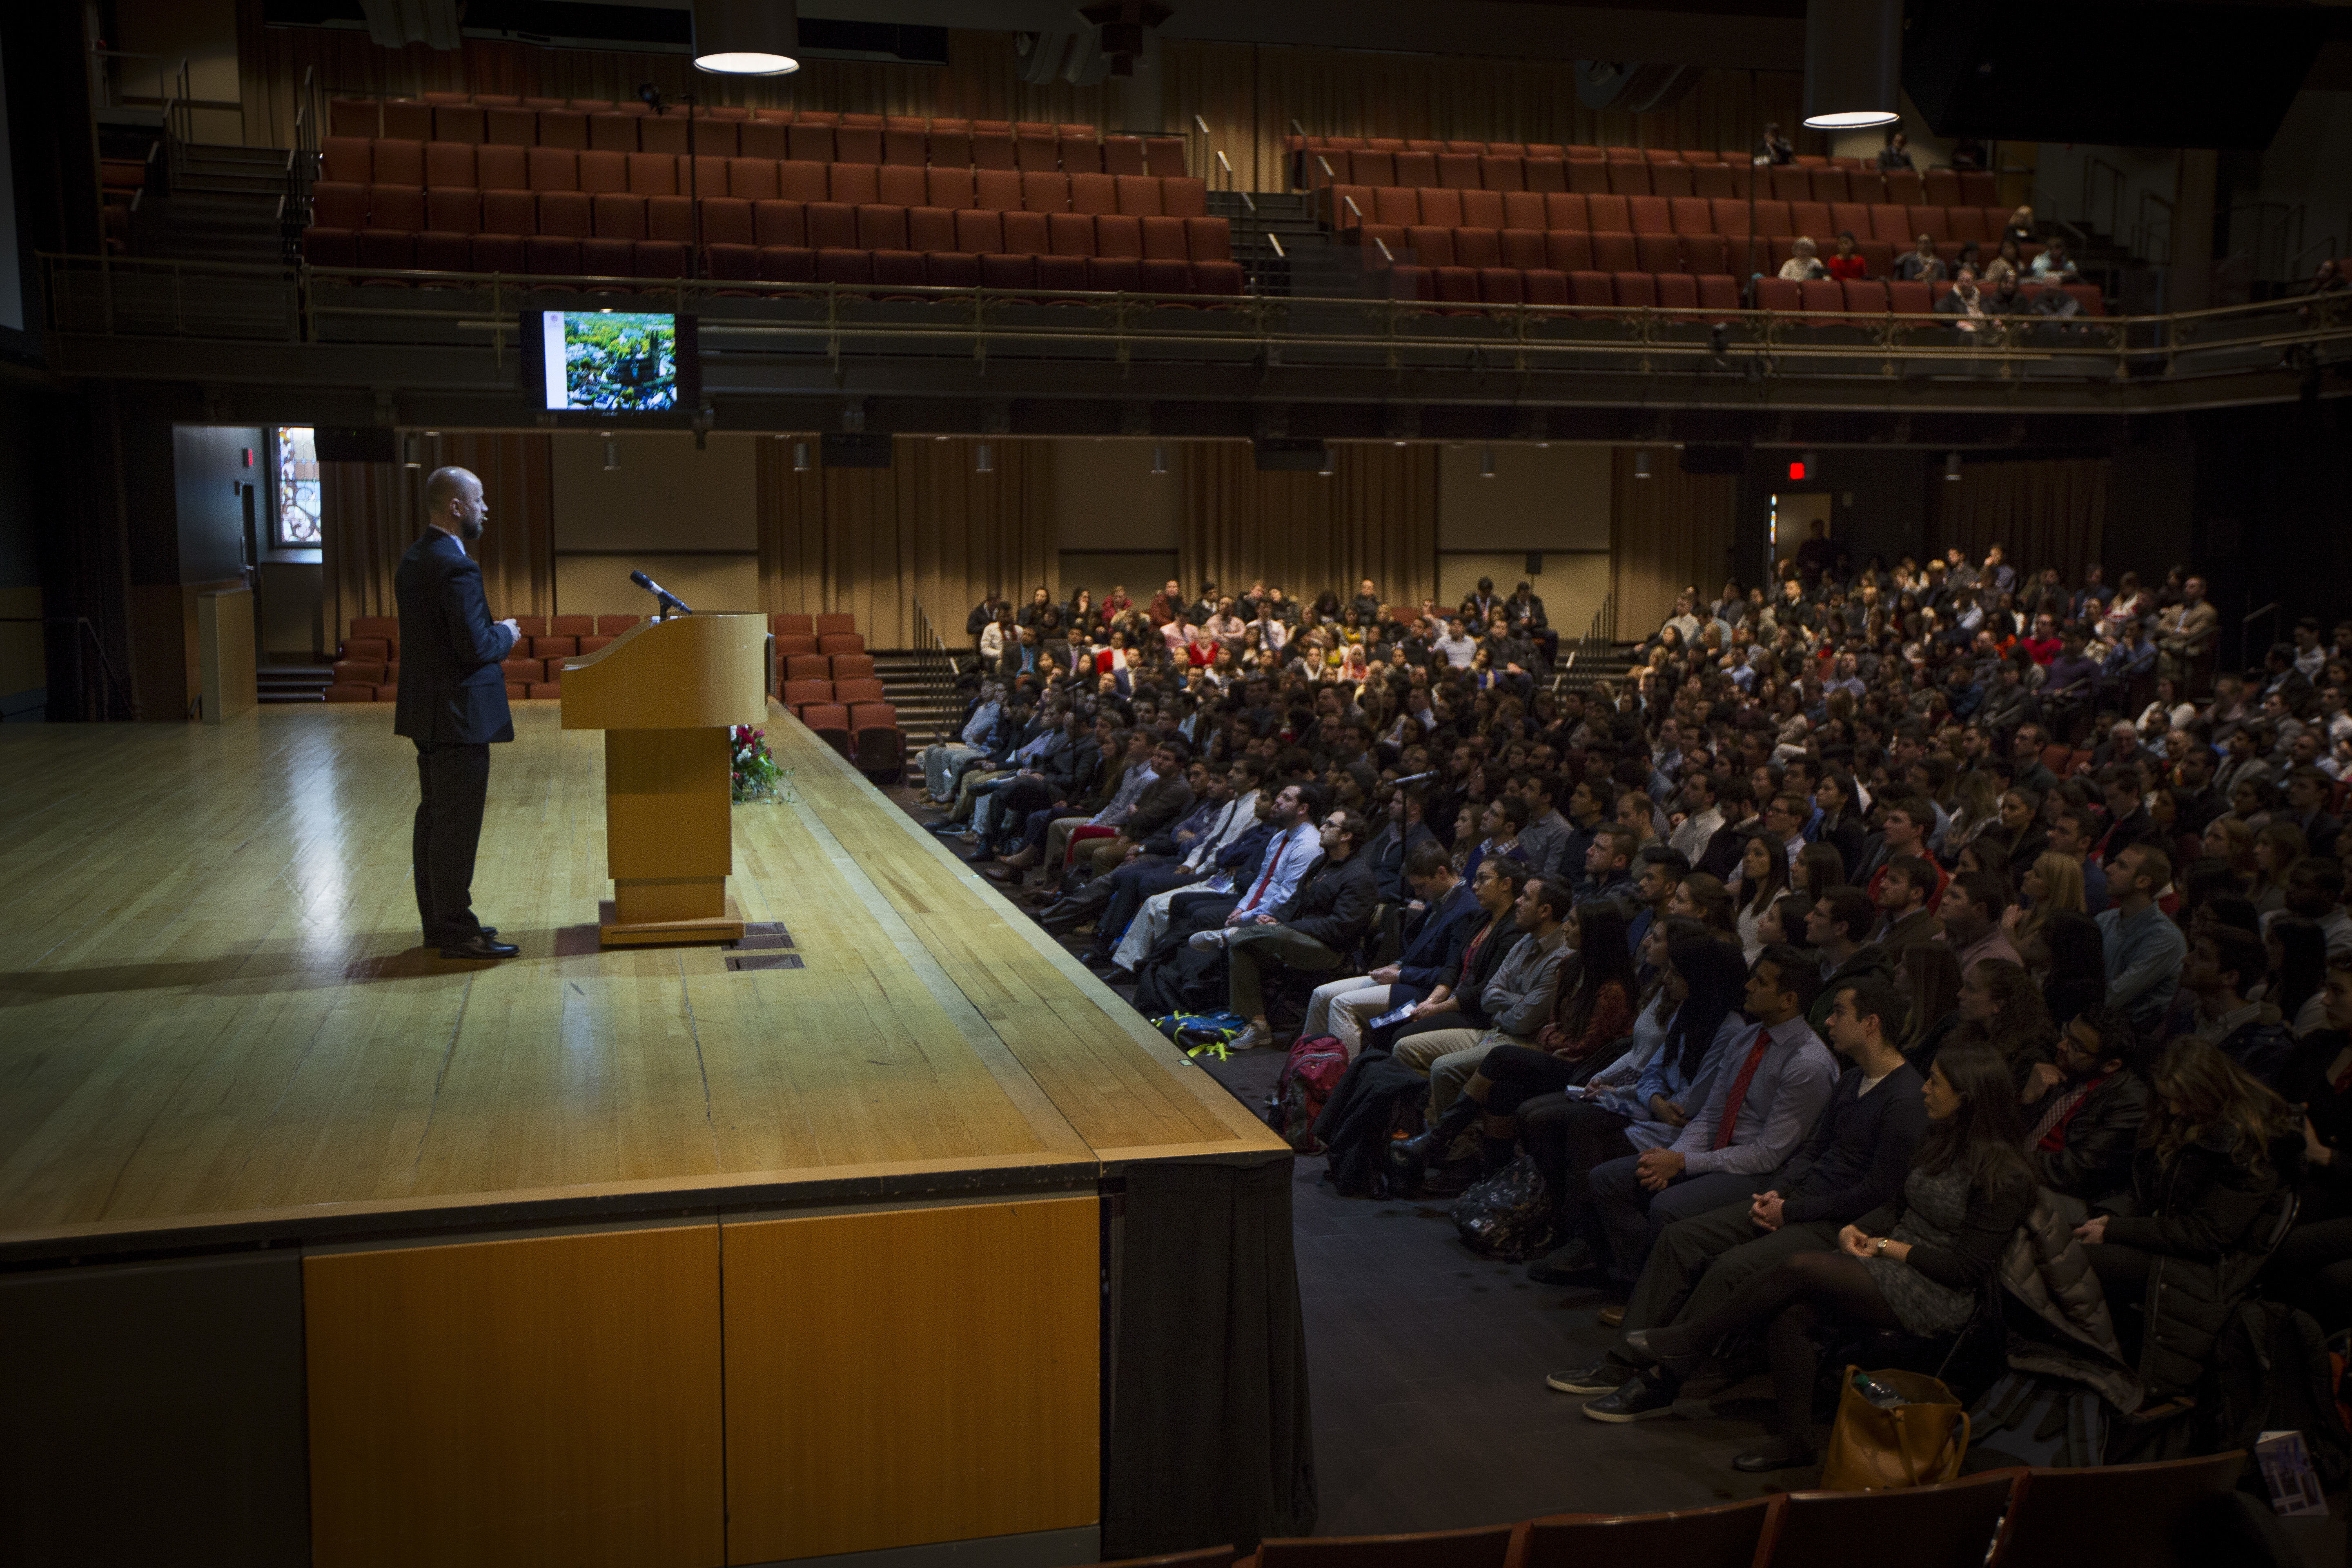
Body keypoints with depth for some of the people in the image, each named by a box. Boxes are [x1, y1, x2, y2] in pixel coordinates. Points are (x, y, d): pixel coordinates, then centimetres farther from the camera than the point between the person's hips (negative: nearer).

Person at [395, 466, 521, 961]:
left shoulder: (413, 560, 11)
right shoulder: (456, 568, -20)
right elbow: (474, 646, -24)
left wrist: (493, 632, 11)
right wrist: (506, 634, -5)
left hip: (427, 713, 10)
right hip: (459, 714, -10)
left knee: (434, 817, 16)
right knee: (458, 823, -4)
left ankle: (438, 921, 25)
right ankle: (456, 930, 1)